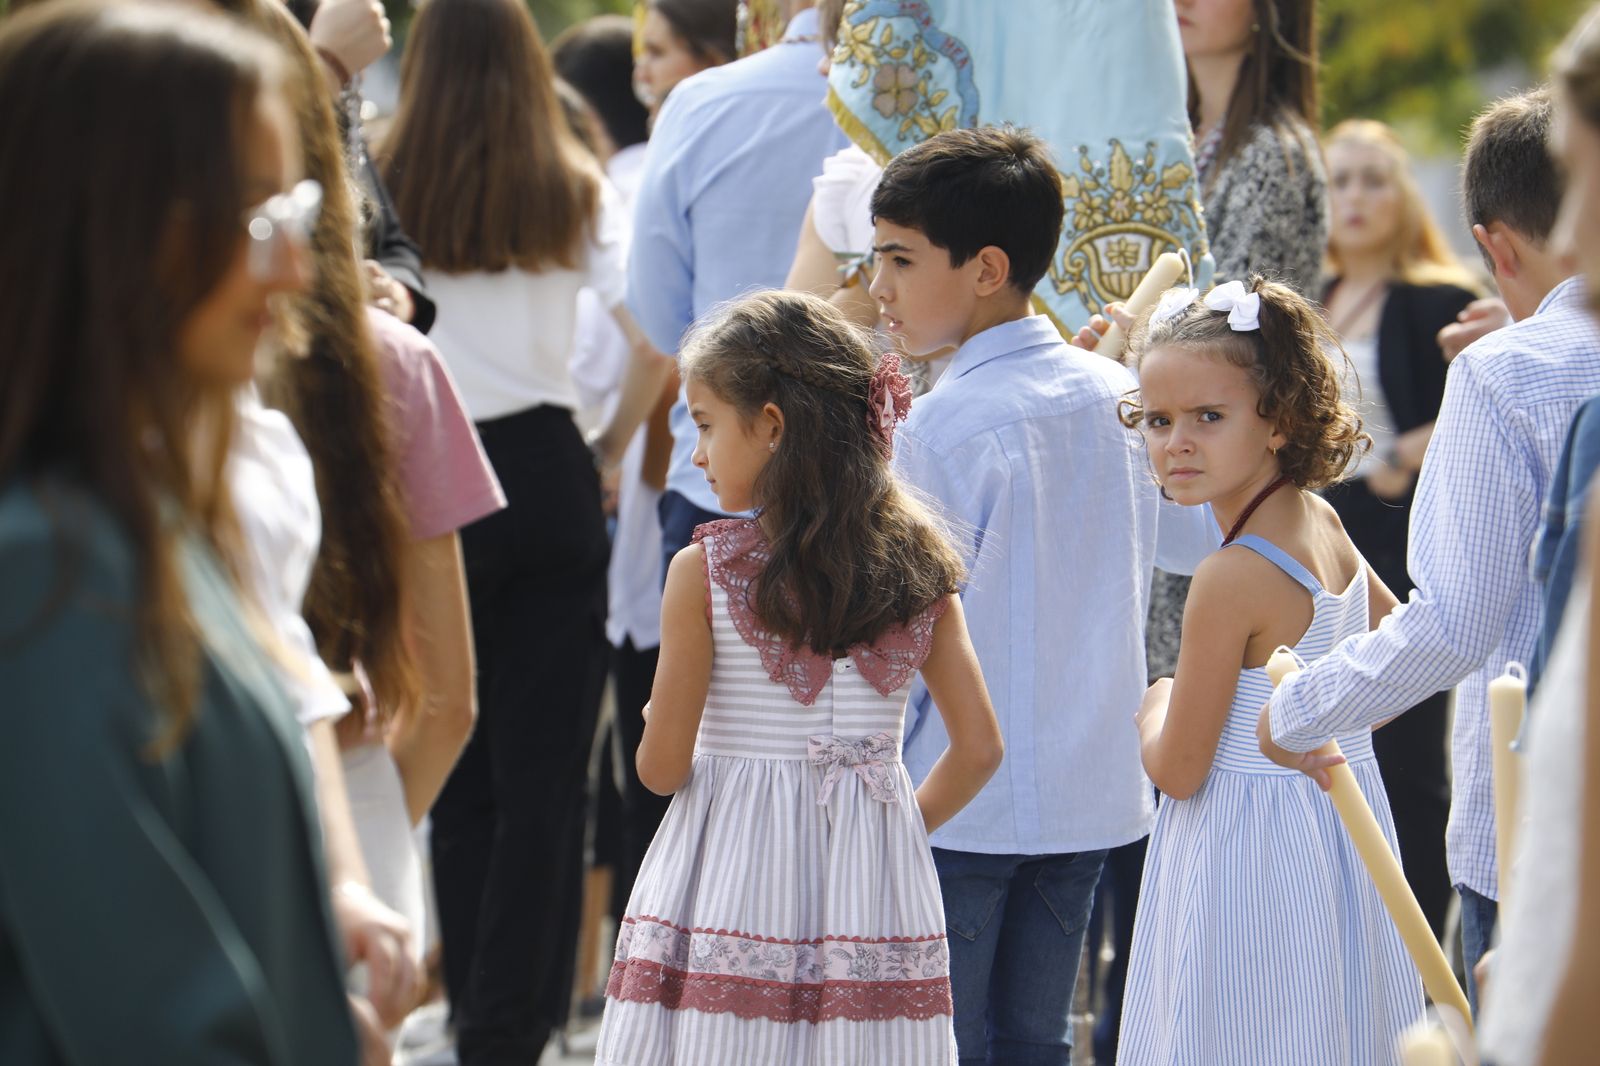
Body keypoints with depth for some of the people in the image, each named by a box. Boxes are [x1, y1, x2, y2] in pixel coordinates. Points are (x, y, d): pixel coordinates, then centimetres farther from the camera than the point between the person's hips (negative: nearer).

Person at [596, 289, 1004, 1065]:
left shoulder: (703, 572, -9)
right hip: (874, 888, 4)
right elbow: (978, 748, 4)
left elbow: (660, 767, -6)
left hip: (736, 887, -4)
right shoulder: (918, 567, 3)